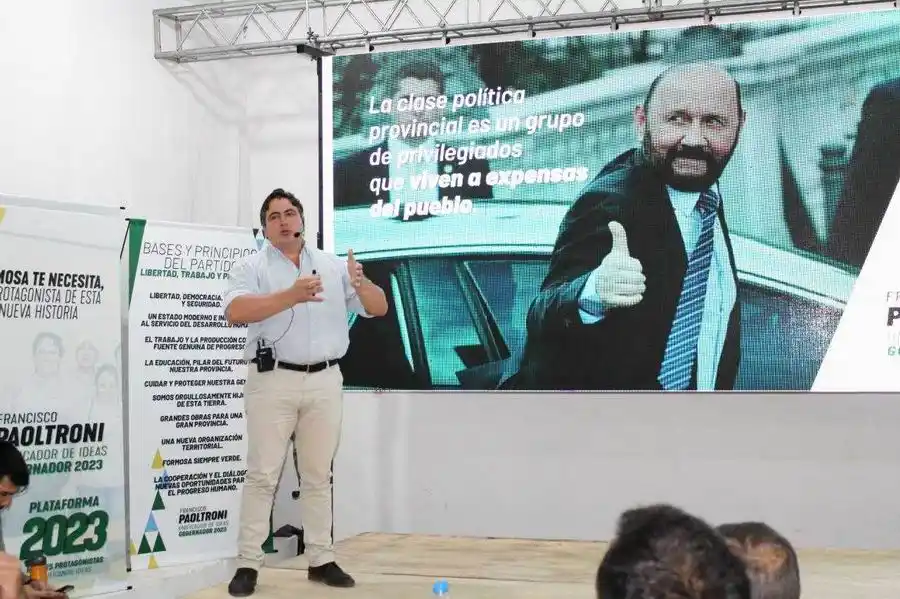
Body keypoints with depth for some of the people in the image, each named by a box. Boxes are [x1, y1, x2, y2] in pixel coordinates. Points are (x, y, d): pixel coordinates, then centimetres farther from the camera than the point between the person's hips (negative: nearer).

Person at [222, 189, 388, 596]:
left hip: (325, 382, 3)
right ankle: (248, 564, 2)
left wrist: (361, 283, -17)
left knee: (318, 475, 10)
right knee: (262, 474, -2)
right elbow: (235, 311, -18)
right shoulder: (252, 267, 1)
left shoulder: (334, 266, 11)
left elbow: (379, 308, 6)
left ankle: (321, 560, 16)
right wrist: (292, 295, -31)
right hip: (273, 380, -3)